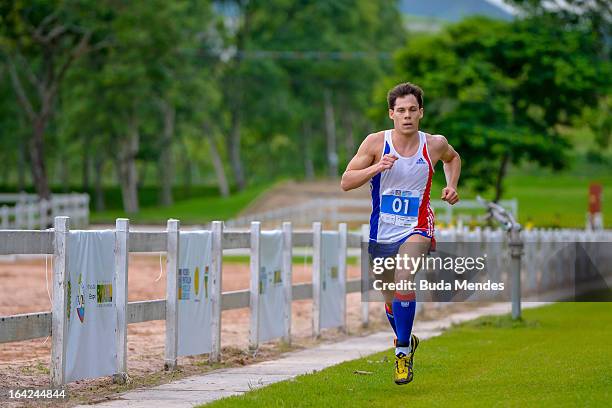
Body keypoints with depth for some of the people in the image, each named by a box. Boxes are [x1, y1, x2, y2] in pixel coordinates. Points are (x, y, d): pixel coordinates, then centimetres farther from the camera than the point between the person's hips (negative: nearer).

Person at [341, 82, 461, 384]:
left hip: (416, 228, -2)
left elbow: (453, 158, 23)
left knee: (404, 279, -29)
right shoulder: (375, 142, -7)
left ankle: (403, 350, -18)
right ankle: (406, 339, 44)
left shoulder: (434, 144, -2)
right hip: (381, 232, 2)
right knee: (391, 298, 14)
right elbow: (345, 183, -8)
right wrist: (376, 168, -23)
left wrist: (451, 186, 5)